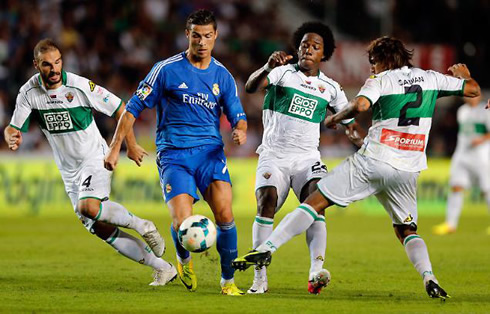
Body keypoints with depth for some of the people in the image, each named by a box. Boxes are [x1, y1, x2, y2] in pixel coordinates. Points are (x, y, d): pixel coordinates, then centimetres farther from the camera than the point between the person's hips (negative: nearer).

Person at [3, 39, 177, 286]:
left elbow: (120, 109, -9)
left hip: (95, 158, -5)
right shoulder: (29, 93, -8)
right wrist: (12, 138, -28)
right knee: (102, 230, 0)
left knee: (88, 206, -34)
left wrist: (131, 145, -2)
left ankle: (141, 225, -9)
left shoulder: (80, 86, -20)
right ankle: (163, 269, 9)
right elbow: (13, 128, -3)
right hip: (68, 170, 5)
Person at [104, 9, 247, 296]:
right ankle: (184, 260, 18)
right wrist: (115, 147, -3)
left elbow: (238, 117, 10)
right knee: (182, 222, -18)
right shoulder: (167, 70, -1)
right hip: (173, 154, -2)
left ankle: (228, 280, -3)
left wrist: (241, 131, -15)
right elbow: (134, 108, 2)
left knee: (224, 213, -20)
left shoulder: (222, 76, 9)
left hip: (210, 151, 2)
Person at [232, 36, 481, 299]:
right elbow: (473, 90, 20)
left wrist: (335, 118, -2)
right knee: (406, 231, 20)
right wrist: (463, 75, 42)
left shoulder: (381, 80, -1)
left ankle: (266, 248, -9)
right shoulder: (430, 78, 12)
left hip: (373, 160, -4)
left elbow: (360, 105, -20)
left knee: (315, 202, 1)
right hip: (407, 170, 4)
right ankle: (429, 278, -6)